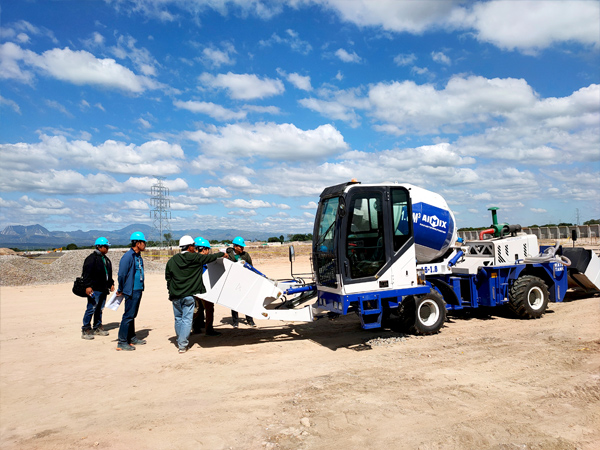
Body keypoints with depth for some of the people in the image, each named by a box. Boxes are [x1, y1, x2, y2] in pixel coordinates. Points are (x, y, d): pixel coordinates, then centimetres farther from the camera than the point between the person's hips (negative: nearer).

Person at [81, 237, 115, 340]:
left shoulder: (105, 259, 18)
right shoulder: (91, 258, -9)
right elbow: (87, 273, -15)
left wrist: (111, 284, 25)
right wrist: (88, 286, -21)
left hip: (103, 289, 9)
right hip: (94, 289, -8)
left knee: (99, 309, 13)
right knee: (91, 309, -8)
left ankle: (97, 328, 21)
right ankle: (86, 330, 0)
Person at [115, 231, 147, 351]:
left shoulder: (139, 257, 13)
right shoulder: (128, 256, -16)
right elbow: (121, 274, -15)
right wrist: (120, 290, -6)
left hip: (138, 290, 9)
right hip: (131, 291, -9)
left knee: (132, 315, 17)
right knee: (128, 316, -5)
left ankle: (132, 338, 27)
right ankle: (122, 342, 2)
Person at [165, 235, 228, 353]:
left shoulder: (172, 260, 6)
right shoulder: (195, 258, -6)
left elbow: (168, 277, 11)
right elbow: (210, 257, 6)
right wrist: (222, 254, 23)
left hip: (175, 295, 4)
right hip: (189, 295, -4)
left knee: (178, 318, 16)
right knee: (187, 319, 0)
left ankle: (180, 342, 27)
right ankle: (183, 345, -2)